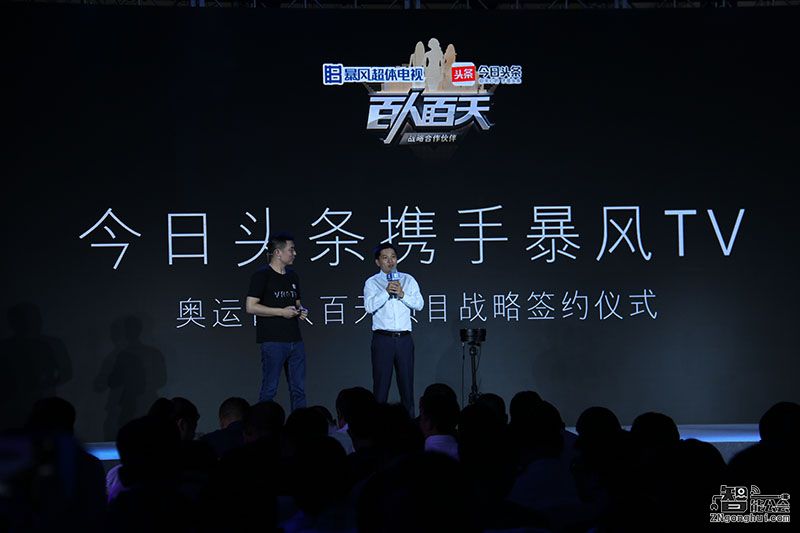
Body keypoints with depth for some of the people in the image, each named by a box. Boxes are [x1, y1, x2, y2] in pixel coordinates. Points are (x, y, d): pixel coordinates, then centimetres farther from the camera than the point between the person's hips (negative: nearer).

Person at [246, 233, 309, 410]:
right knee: (269, 389, -4)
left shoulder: (292, 276, 17)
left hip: (295, 340, 7)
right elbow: (251, 307, -11)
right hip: (273, 342, -7)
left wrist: (301, 311, 5)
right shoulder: (262, 276, -5)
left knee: (298, 389, 7)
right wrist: (282, 312, -13)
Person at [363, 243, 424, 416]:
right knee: (381, 383, -3)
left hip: (404, 338, 2)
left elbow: (419, 304, 3)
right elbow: (369, 306, -10)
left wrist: (402, 294, -11)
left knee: (406, 381, 5)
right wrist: (386, 292, -18)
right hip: (382, 339, -2)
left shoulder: (408, 280, 12)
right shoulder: (372, 282, 5)